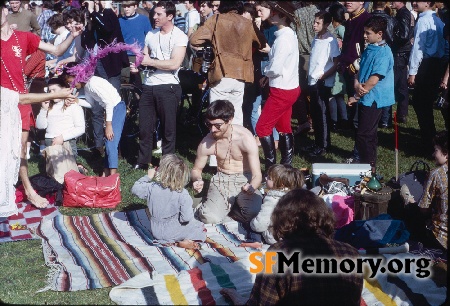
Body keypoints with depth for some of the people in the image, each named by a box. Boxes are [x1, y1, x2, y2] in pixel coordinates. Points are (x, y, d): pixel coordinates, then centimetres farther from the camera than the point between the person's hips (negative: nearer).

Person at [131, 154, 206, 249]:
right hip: (173, 233, -4)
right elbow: (186, 218, -24)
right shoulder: (182, 195, -23)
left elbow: (135, 189, 2)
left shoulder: (152, 188, -16)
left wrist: (148, 177, 6)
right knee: (201, 229, 13)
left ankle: (171, 242, 2)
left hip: (156, 232, 4)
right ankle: (181, 243, -10)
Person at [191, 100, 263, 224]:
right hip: (221, 180, 1)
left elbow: (257, 175, -18)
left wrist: (251, 187, -42)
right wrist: (197, 180, -20)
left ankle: (223, 207, -1)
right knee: (210, 217, -27)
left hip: (245, 179, -1)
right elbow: (196, 169, 6)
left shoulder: (245, 138, -19)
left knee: (253, 213, -31)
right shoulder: (206, 143, -12)